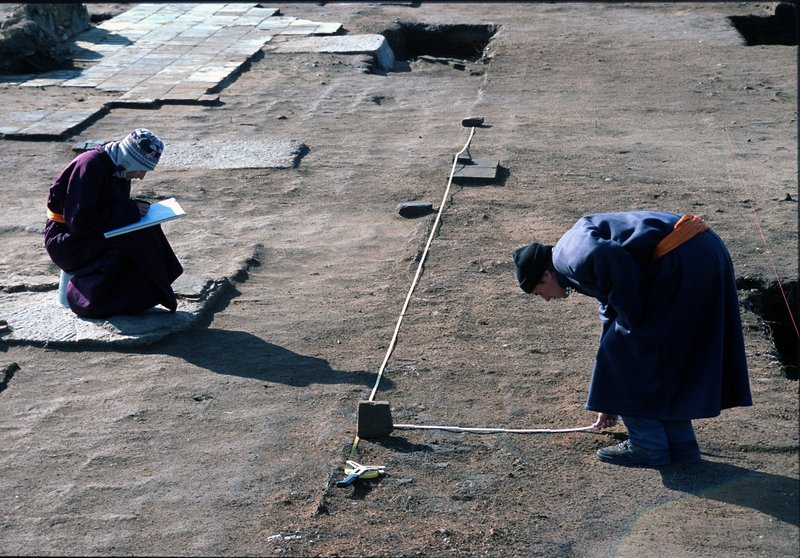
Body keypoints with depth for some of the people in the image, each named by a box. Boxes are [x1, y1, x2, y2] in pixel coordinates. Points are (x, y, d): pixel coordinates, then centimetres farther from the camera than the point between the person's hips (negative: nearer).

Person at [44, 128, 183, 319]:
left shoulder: (118, 169, 4)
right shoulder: (90, 167, -24)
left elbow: (116, 210, 15)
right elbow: (80, 222, -28)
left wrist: (137, 207, -8)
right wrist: (130, 211, -25)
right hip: (67, 239, -9)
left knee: (146, 230, -11)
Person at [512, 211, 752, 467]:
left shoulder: (570, 257, -2)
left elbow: (613, 258, -25)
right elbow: (612, 315, 33)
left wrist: (633, 321, -9)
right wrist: (610, 400, 39)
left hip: (679, 263, -10)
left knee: (629, 351, 3)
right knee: (668, 358, 21)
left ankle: (648, 445, 11)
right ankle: (680, 443, 26)